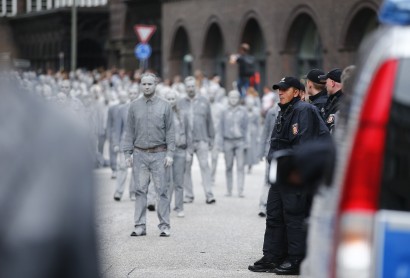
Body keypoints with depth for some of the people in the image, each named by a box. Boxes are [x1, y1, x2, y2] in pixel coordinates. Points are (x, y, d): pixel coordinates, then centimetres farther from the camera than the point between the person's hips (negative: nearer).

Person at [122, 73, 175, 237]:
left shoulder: (164, 106, 3)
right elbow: (129, 131, 9)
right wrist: (127, 153, 3)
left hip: (159, 154, -2)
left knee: (162, 191, -1)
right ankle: (140, 226, 7)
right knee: (140, 191, 3)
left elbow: (170, 131, 1)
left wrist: (170, 153, -6)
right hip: (140, 154, 2)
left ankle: (164, 225, 4)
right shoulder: (134, 106, 8)